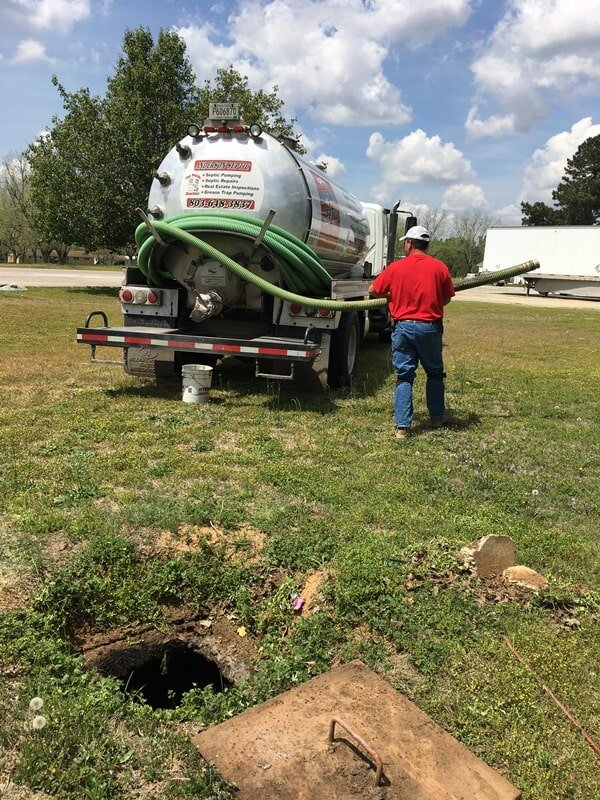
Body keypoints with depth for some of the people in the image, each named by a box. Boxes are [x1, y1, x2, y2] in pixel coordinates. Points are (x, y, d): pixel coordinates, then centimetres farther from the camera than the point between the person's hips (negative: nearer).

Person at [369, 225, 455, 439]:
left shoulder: (395, 267, -3)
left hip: (402, 326, 0)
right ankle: (437, 417, 30)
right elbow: (446, 299, 6)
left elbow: (373, 290, 6)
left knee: (404, 376, 5)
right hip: (430, 327, 1)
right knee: (434, 373, 18)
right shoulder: (440, 267, -2)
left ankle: (402, 426, 2)